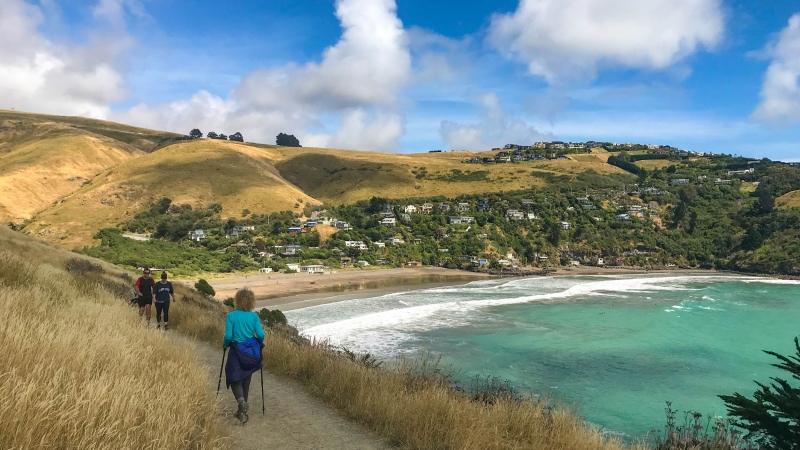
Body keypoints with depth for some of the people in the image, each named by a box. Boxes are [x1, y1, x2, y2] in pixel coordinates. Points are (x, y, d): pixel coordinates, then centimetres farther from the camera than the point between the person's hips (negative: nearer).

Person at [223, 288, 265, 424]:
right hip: (251, 352, 3)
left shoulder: (231, 316, -9)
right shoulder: (254, 316, -3)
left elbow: (228, 336, -13)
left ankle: (242, 402, -22)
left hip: (237, 352, -3)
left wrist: (225, 345, 7)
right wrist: (258, 344, 12)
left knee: (235, 379, 6)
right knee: (246, 380, 16)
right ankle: (242, 411, 23)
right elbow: (260, 334, -9)